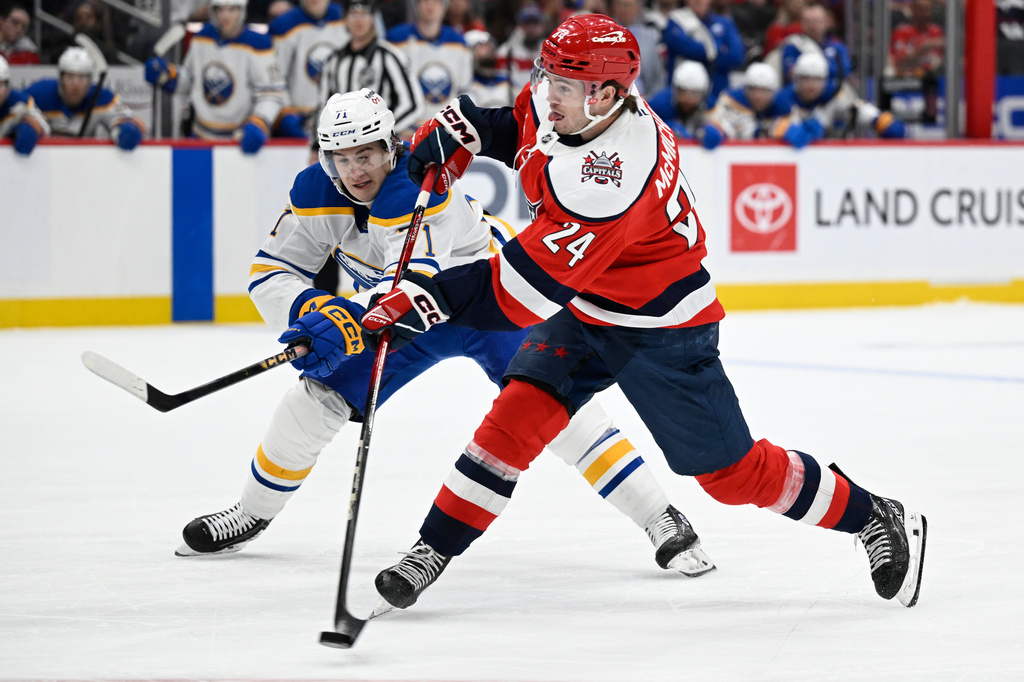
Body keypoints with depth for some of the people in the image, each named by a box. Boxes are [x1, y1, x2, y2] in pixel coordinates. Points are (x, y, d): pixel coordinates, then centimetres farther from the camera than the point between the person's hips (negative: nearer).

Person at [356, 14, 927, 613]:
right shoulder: (564, 103, -12)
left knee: (731, 470, 2)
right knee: (518, 414, -10)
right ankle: (435, 549, -3)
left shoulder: (616, 172, -38)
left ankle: (876, 519, 19)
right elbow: (519, 122, 16)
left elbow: (537, 280, -40)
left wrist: (435, 299, -42)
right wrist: (459, 131, -1)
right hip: (585, 310, 7)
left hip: (660, 329, -7)